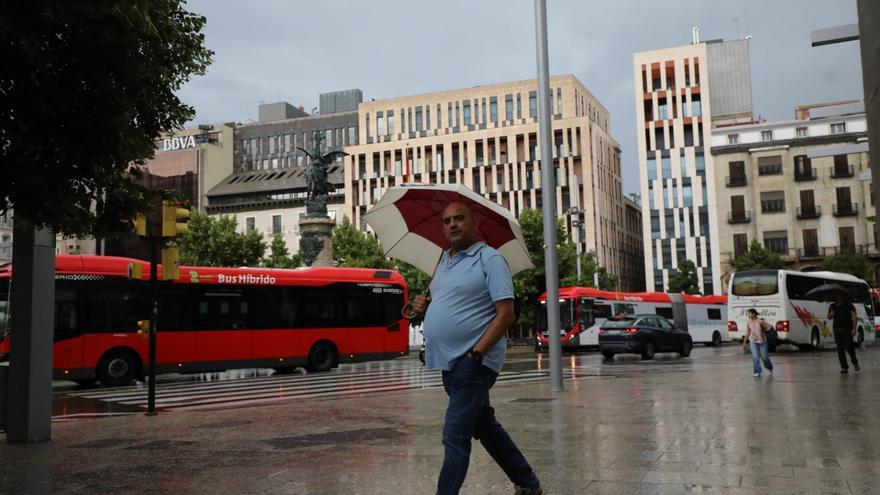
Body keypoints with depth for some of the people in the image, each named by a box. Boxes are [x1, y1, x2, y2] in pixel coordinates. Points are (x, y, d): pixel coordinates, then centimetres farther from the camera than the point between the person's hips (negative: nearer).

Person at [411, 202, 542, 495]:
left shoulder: (489, 258, -10)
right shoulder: (443, 262, 14)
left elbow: (505, 314, -16)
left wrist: (475, 353, -22)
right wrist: (424, 306, 3)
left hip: (472, 362, -9)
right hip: (450, 362, 9)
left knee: (455, 436, -9)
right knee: (485, 427, 18)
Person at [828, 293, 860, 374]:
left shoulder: (848, 305, 1)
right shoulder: (833, 306, 11)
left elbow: (854, 317, -3)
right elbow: (829, 317, 17)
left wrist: (854, 328, -13)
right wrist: (831, 314, -8)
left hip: (847, 329, -4)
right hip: (837, 330, 4)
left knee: (848, 346, -12)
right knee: (840, 349, 1)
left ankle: (854, 361, 17)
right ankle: (844, 367, 6)